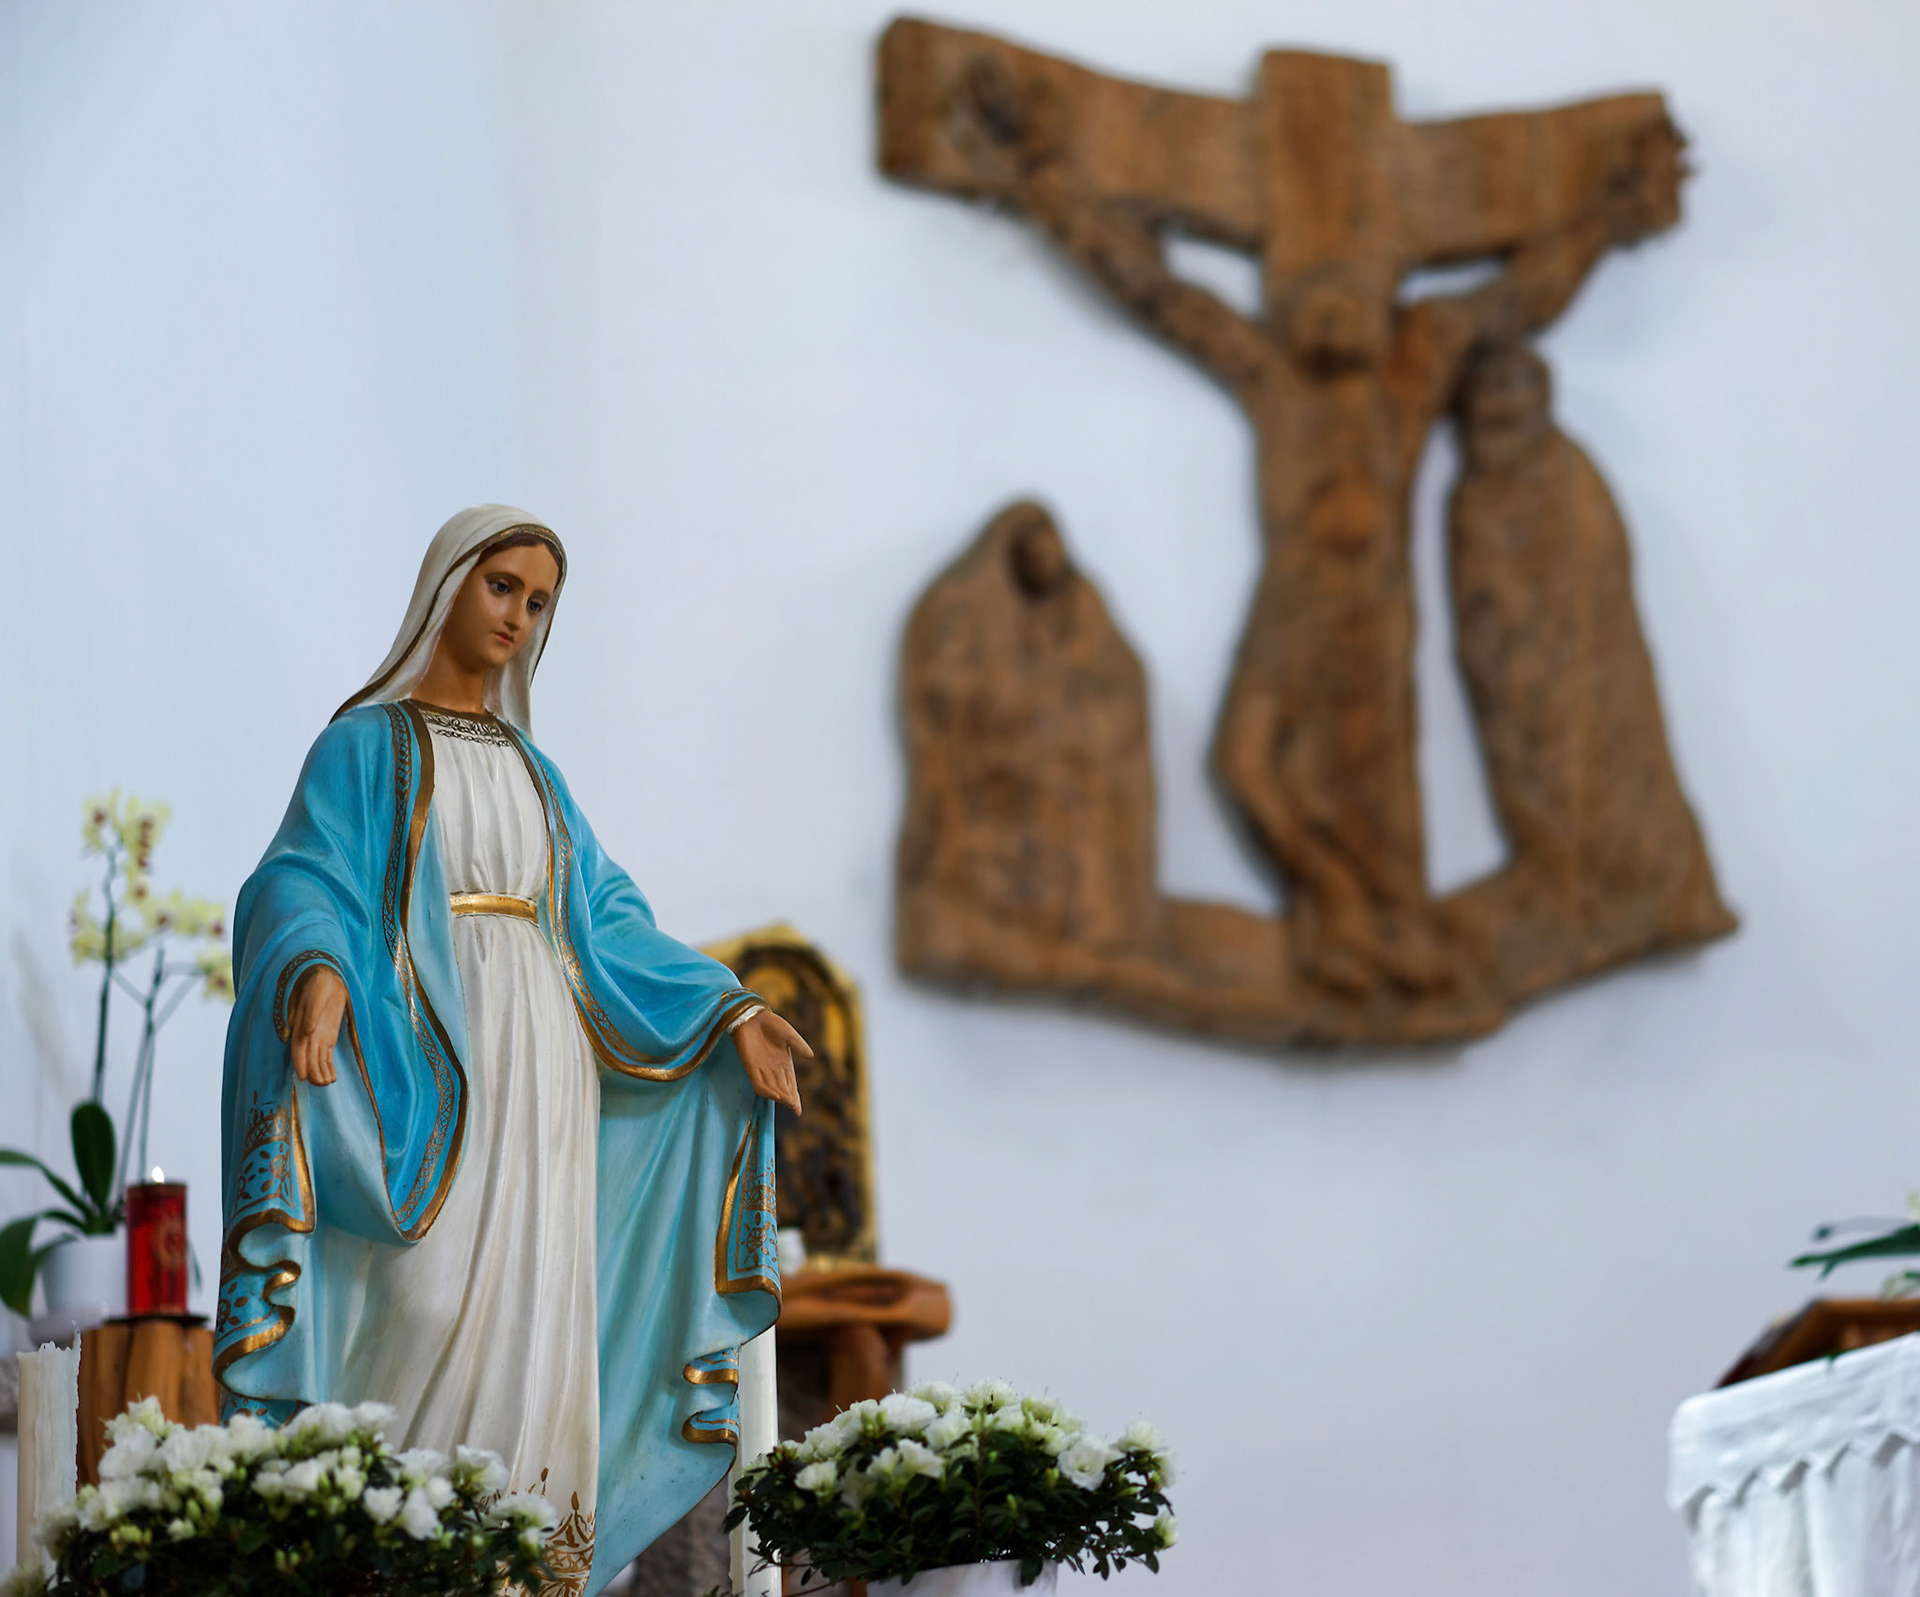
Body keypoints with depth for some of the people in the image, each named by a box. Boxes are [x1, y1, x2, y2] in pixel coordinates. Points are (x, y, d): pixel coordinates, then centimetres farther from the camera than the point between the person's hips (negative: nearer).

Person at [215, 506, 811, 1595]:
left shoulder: (531, 768, 21)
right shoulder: (367, 744, 3)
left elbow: (606, 920, 18)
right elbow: (304, 884, -11)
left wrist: (729, 1008, 7)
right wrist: (316, 970, -33)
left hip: (540, 1070, 6)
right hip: (426, 1067, -6)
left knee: (535, 1318, -2)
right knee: (432, 1305, -18)